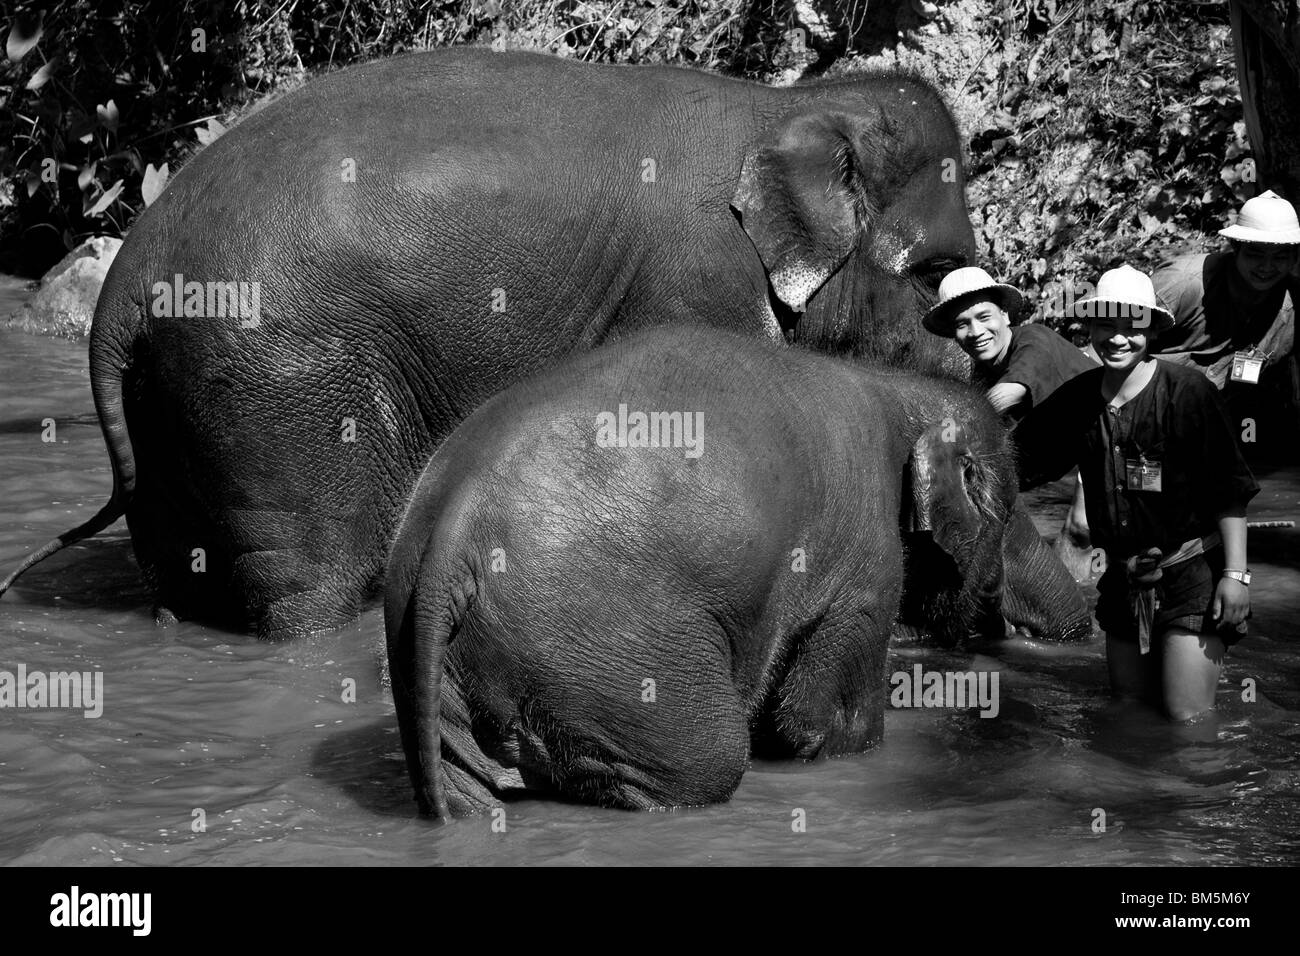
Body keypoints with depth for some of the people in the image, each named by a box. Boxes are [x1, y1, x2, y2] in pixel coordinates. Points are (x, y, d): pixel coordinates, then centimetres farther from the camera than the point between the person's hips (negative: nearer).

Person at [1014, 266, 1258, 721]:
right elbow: (1018, 459, 9)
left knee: (1187, 720, -10)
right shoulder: (1078, 398, 2)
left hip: (1191, 576, -6)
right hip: (1123, 581, 6)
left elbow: (1231, 491, -12)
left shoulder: (1187, 390, -14)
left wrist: (1236, 573, -15)